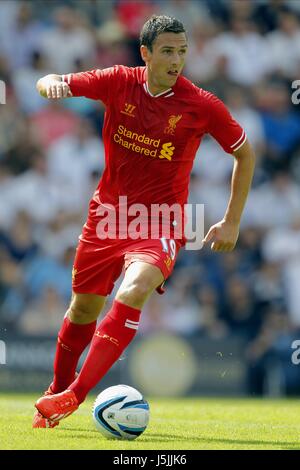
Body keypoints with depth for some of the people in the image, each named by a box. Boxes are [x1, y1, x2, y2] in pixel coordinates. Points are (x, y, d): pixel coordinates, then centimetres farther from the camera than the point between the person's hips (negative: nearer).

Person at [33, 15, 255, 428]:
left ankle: (73, 395, -30)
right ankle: (58, 391, 39)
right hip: (107, 212, 3)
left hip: (161, 223, -3)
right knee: (84, 307, 15)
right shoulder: (120, 82, -6)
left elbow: (245, 154, 3)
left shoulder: (202, 106, -11)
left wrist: (231, 222, 0)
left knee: (133, 293, -30)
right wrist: (52, 85, -27)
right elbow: (48, 84, -1)